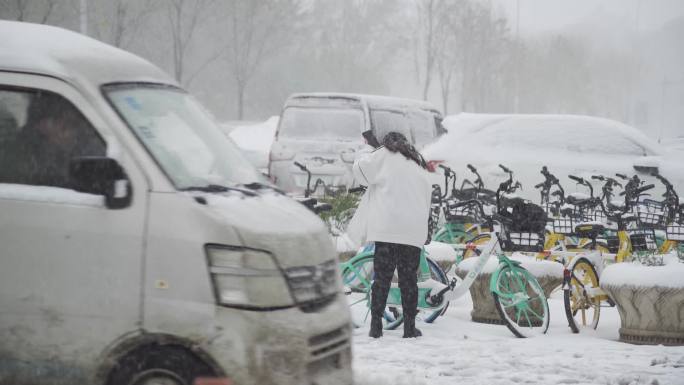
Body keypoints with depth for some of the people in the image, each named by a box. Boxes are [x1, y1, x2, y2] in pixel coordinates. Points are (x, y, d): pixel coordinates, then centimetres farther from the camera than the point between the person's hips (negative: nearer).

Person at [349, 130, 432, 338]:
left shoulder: (385, 155, 6)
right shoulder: (419, 164, 22)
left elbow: (360, 169, 3)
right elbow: (426, 200, 20)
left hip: (387, 228, -4)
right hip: (414, 231, 4)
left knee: (382, 277, 0)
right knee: (409, 278, 7)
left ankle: (376, 325, -1)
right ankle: (410, 327, 7)